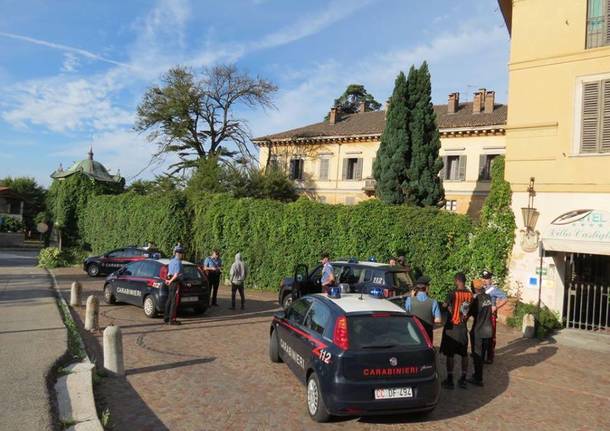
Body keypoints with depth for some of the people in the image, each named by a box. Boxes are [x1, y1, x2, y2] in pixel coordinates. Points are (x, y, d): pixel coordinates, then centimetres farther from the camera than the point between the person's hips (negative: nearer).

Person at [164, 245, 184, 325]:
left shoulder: (171, 261, 16)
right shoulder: (178, 262, -15)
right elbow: (176, 274, -21)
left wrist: (168, 280, 7)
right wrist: (170, 281, -10)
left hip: (171, 283, 10)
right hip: (176, 283, -10)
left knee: (169, 300, 15)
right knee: (174, 302, -6)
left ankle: (166, 318, 22)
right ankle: (172, 320, -5)